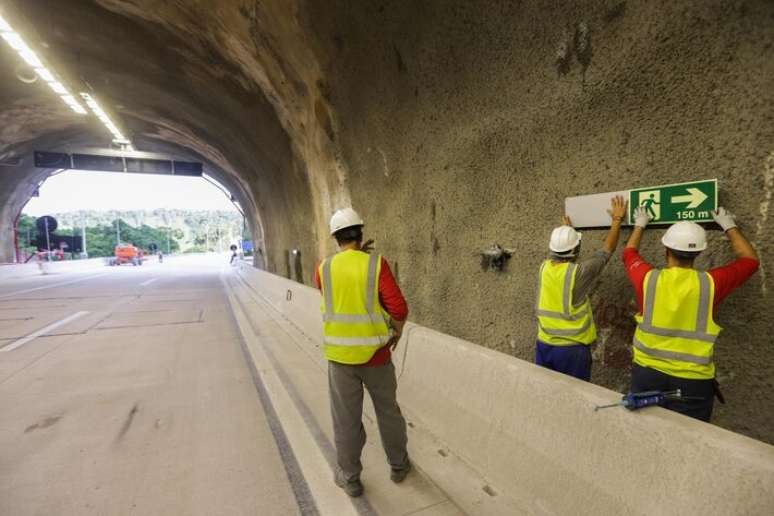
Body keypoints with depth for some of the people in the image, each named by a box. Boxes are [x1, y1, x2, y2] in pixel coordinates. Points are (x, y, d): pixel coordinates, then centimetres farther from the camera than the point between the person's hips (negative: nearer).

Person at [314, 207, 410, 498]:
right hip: (375, 353, -1)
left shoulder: (323, 268, -5)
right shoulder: (377, 264, -14)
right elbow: (398, 308, -18)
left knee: (346, 419, 16)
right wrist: (397, 332, 2)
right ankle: (398, 465, 40)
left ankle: (350, 478, 33)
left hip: (340, 355, 1)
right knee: (388, 411, 20)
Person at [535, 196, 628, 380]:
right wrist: (617, 219, 11)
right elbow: (607, 249, -2)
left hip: (544, 345, 5)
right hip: (572, 348, -4)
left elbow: (558, 251, 20)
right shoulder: (579, 272, -17)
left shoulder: (544, 268, -4)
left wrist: (566, 231, 35)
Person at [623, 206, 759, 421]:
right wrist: (730, 227, 22)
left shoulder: (648, 278, -10)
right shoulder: (710, 283, -10)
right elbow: (750, 260, 11)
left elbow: (629, 253, 13)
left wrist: (639, 225, 28)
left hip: (647, 372, 1)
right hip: (693, 379, 0)